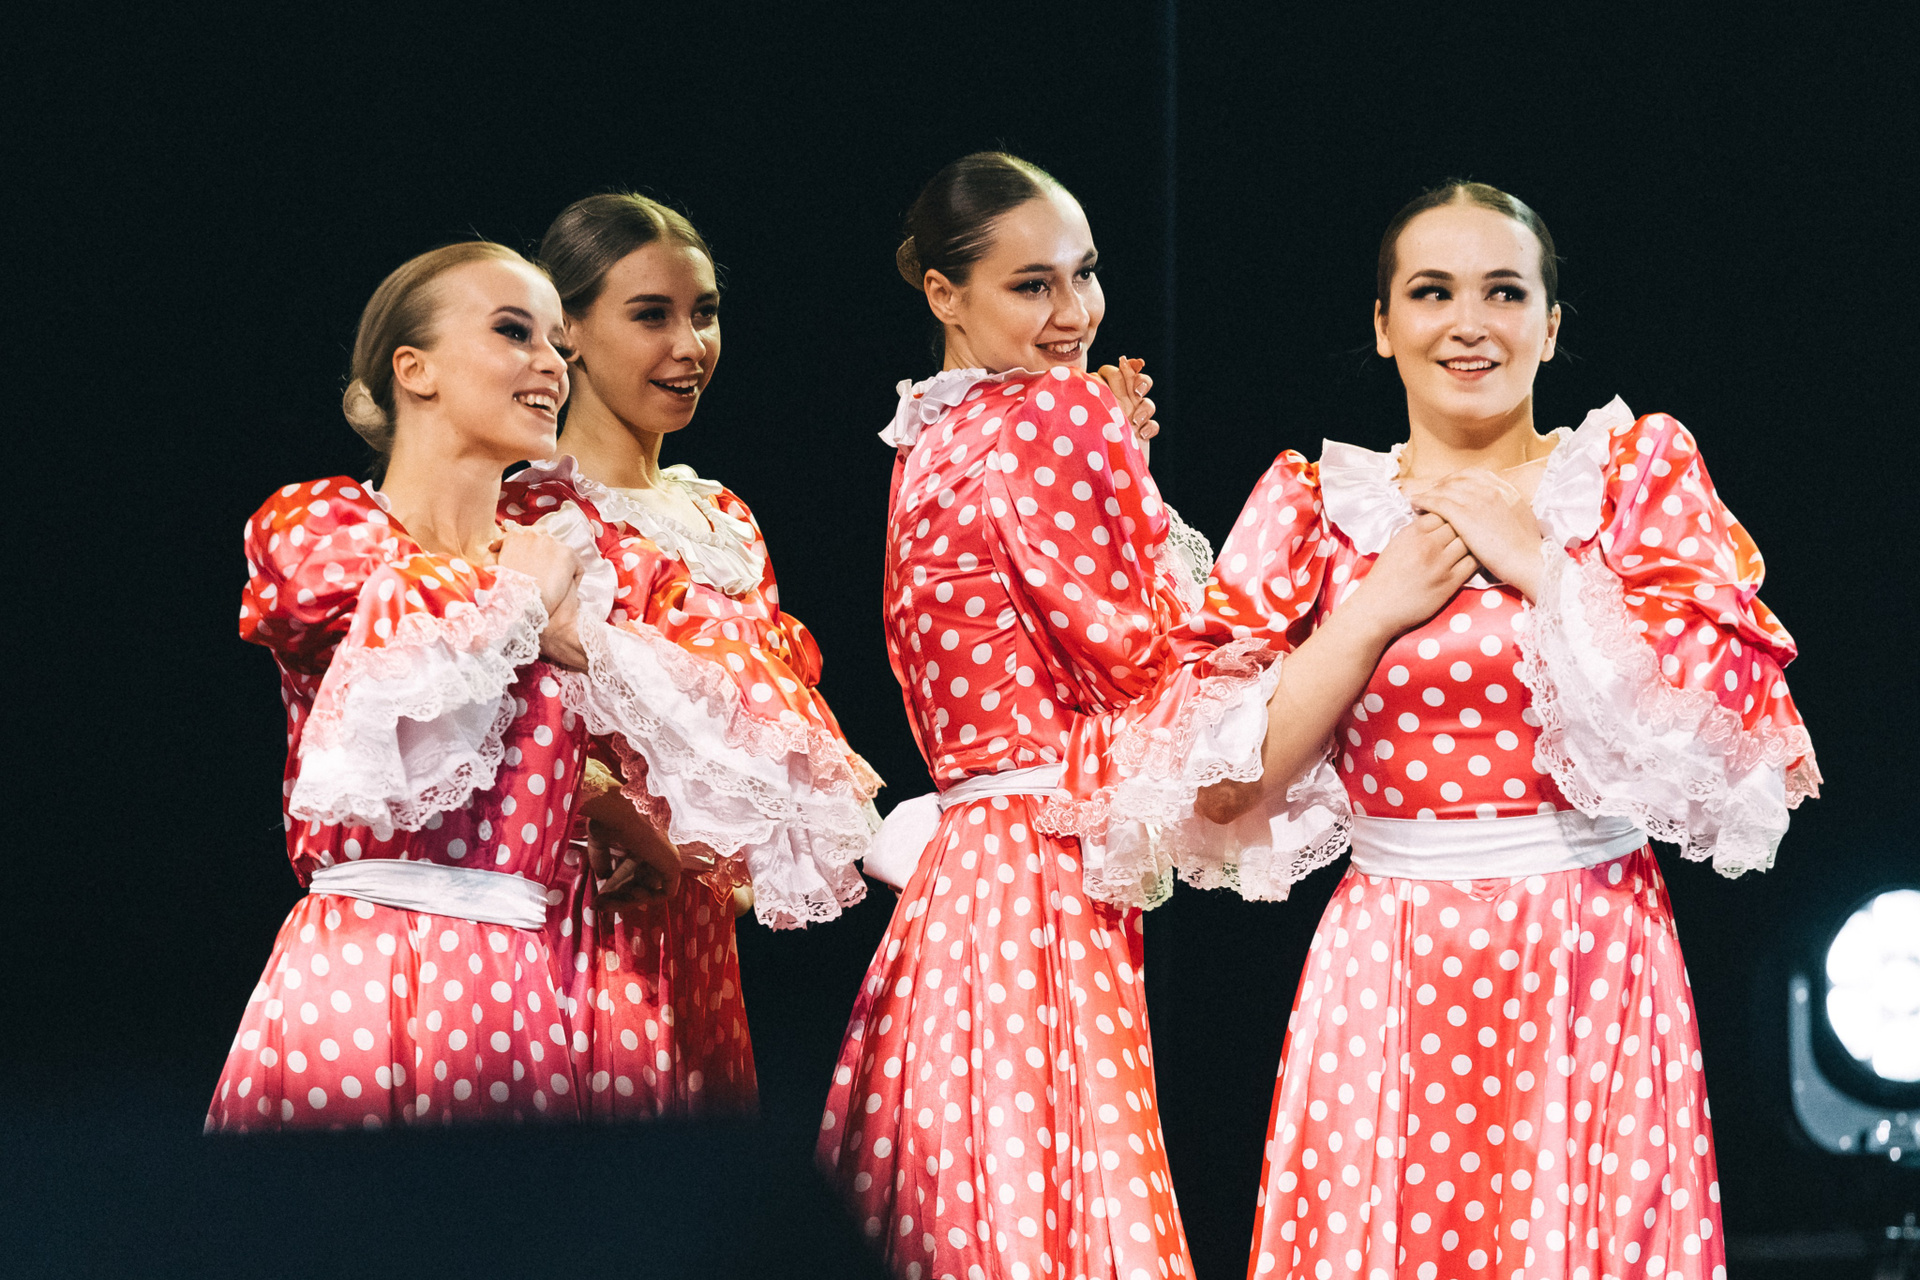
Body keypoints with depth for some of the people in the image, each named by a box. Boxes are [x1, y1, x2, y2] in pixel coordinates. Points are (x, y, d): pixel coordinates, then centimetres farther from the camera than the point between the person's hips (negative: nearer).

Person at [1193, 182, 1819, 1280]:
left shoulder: (1642, 469, 5)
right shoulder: (1312, 505, 7)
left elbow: (1718, 715, -10)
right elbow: (1221, 781, -2)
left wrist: (1538, 562, -8)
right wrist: (1380, 608, -8)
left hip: (1593, 967, -1)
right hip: (1390, 975, 1)